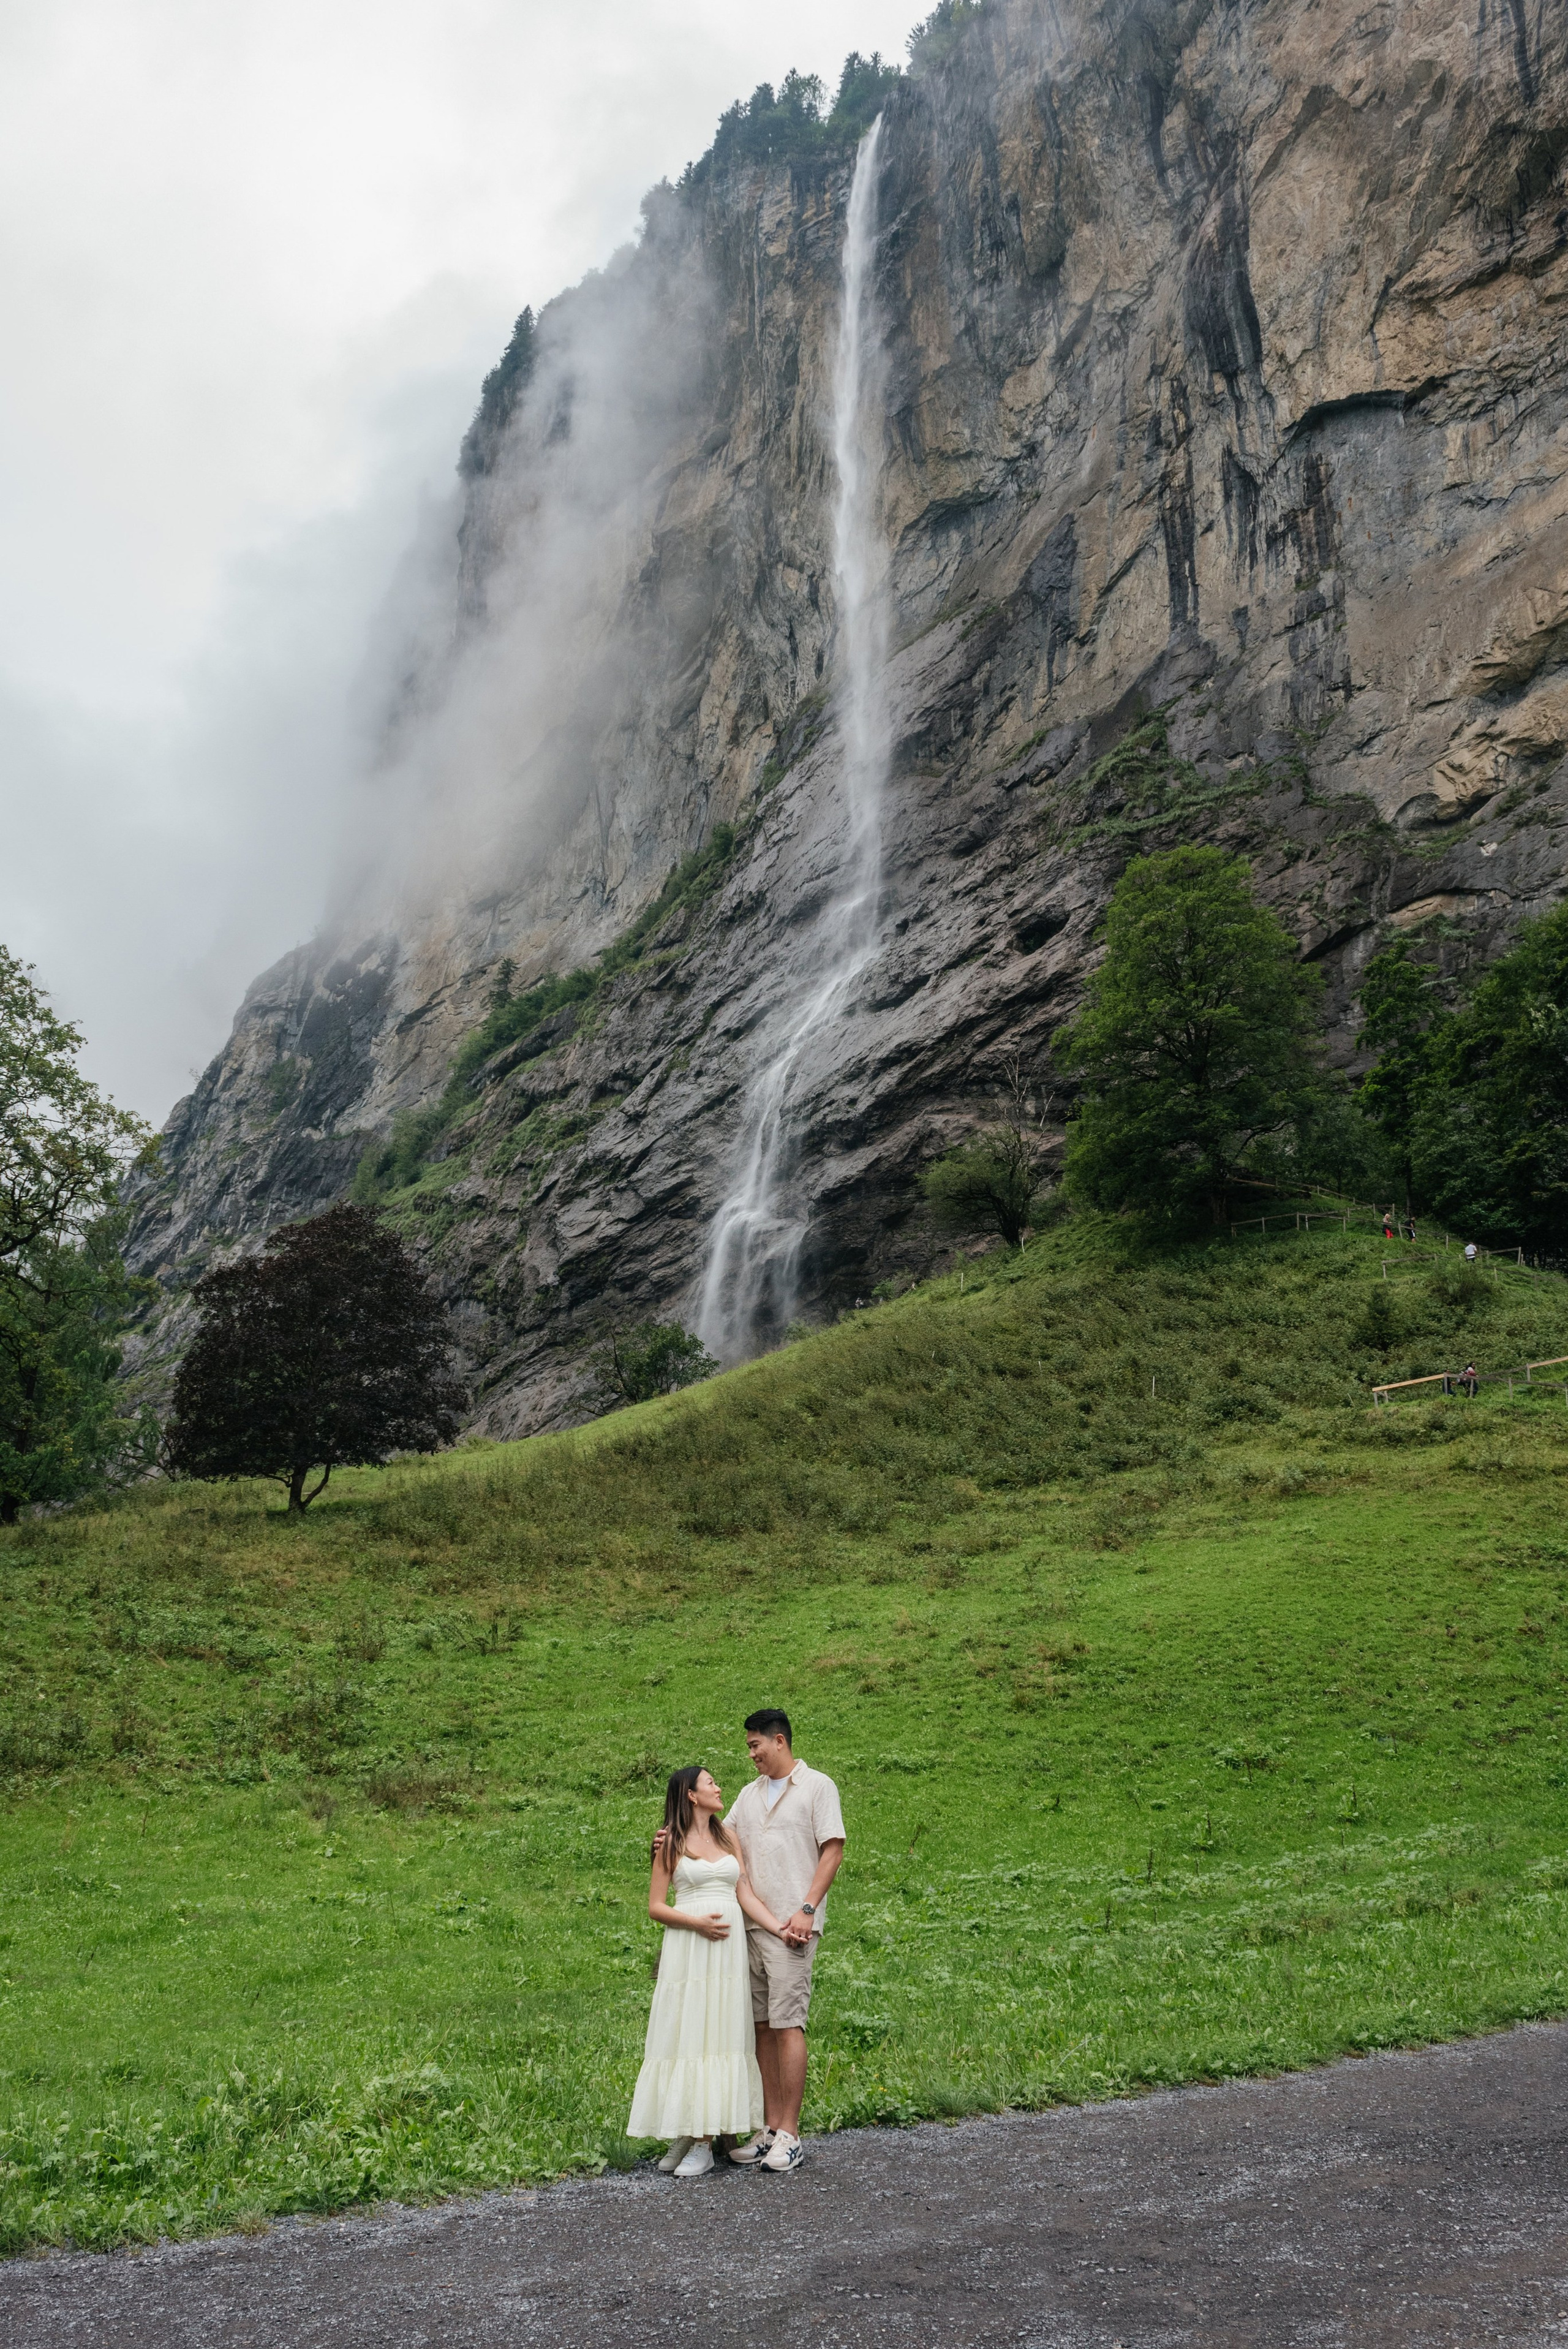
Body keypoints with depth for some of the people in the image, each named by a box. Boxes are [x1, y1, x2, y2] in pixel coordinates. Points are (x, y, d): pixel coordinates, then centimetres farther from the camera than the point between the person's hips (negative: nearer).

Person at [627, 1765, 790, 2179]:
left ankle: (706, 2141, 2)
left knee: (720, 2033, 0)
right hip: (687, 1947, -3)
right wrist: (696, 1922, -14)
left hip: (729, 1947, 3)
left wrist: (782, 1928, -3)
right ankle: (683, 2134, 3)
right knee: (684, 2034, -5)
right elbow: (655, 1907, 1)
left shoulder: (728, 1836, 14)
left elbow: (746, 1896, 9)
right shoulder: (671, 1842, 3)